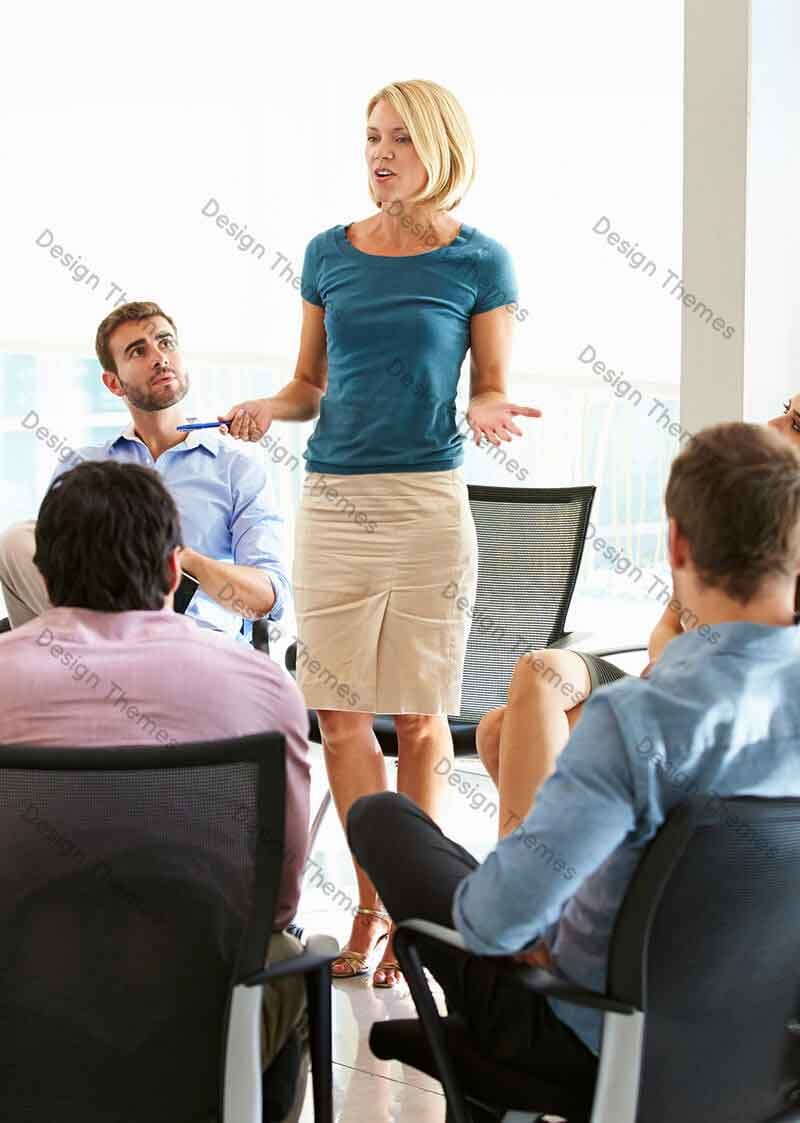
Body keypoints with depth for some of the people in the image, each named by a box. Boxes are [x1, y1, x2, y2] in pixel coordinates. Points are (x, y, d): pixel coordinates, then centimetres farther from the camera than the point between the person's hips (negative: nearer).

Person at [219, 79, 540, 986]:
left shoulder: (478, 262, 1)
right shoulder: (328, 253, 9)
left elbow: (492, 394, 5)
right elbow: (311, 385, 15)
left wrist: (483, 413, -17)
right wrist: (267, 409, -5)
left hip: (427, 503, -3)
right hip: (331, 502, 3)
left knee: (419, 714, 3)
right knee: (339, 711, 3)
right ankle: (372, 899, 17)